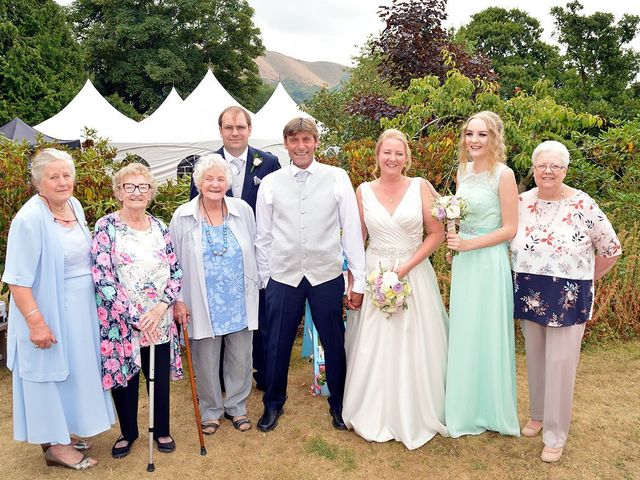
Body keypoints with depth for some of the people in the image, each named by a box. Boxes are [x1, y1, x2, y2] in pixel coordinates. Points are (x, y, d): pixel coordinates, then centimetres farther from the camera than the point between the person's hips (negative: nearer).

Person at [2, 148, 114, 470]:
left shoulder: (74, 205, 3)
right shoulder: (30, 219, -21)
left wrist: (96, 297, 16)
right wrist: (35, 322, -23)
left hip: (81, 309, 8)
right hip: (49, 312, -8)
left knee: (73, 370, 19)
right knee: (49, 373, 7)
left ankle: (62, 432, 38)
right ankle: (54, 446, 24)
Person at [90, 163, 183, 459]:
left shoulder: (159, 227, 4)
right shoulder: (106, 227, -8)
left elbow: (176, 271, 4)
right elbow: (102, 278, -14)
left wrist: (161, 306, -12)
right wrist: (135, 317, -17)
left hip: (160, 321, 3)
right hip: (121, 322, -3)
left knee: (160, 377, 13)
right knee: (125, 378, 11)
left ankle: (161, 430, 35)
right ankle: (128, 433, 35)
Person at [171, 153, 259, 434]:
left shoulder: (243, 210, -1)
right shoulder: (182, 217, -5)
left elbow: (253, 253, 8)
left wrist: (253, 287, 9)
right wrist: (177, 300, -3)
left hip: (240, 303, 2)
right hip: (203, 305, -1)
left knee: (240, 358, 11)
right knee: (206, 361, 10)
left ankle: (237, 407, 34)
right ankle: (211, 411, 33)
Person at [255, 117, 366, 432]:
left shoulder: (337, 178, -3)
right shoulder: (270, 183, 1)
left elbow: (352, 231, -2)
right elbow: (263, 236, 6)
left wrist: (358, 280, -3)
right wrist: (264, 279, 6)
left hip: (327, 276, 0)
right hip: (282, 277, 1)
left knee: (334, 343, 11)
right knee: (277, 345, 12)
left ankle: (339, 404, 36)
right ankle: (273, 403, 36)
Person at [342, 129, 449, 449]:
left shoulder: (420, 187, -2)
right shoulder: (363, 191, 2)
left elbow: (437, 233, -4)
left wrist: (407, 267, -13)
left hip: (415, 274, -1)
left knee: (413, 348, 6)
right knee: (373, 348, 7)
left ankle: (414, 416, 26)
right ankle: (374, 415, 27)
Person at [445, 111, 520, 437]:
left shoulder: (503, 174, -13)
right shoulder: (463, 170, 7)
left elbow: (510, 229, -13)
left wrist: (468, 244, -17)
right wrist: (453, 237, -1)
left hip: (489, 260, -7)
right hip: (462, 260, 7)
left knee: (486, 333, 5)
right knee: (463, 332, 14)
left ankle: (490, 409, 25)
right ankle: (466, 405, 32)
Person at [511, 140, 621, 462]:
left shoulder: (582, 205, -11)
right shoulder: (521, 203, 0)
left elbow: (611, 250, -2)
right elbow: (508, 242, 13)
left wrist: (583, 278, 2)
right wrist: (526, 276, 7)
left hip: (567, 299, -3)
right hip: (529, 297, 4)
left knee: (560, 364, 3)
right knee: (535, 359, 16)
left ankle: (555, 435, 18)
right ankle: (538, 414, 37)